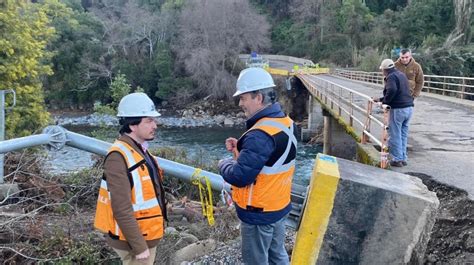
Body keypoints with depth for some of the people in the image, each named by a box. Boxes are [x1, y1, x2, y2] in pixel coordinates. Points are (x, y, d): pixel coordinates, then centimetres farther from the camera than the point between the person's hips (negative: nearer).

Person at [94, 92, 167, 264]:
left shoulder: (140, 151, 7)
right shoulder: (119, 157, -23)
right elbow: (122, 209, -25)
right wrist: (139, 246, -22)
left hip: (147, 235, 9)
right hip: (133, 240, -9)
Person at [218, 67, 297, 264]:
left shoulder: (260, 134, -29)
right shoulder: (285, 123, 0)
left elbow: (239, 177, -29)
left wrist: (225, 163, -9)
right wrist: (240, 148, 2)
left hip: (259, 213, -8)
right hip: (280, 206, 8)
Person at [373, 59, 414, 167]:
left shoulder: (391, 77, -9)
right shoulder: (402, 75, 20)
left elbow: (392, 90, -29)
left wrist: (384, 101, -14)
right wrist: (381, 99, 26)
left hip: (398, 109, -9)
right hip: (409, 107, 9)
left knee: (395, 135, 1)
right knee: (403, 135, 15)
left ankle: (397, 159, 4)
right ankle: (403, 158, 20)